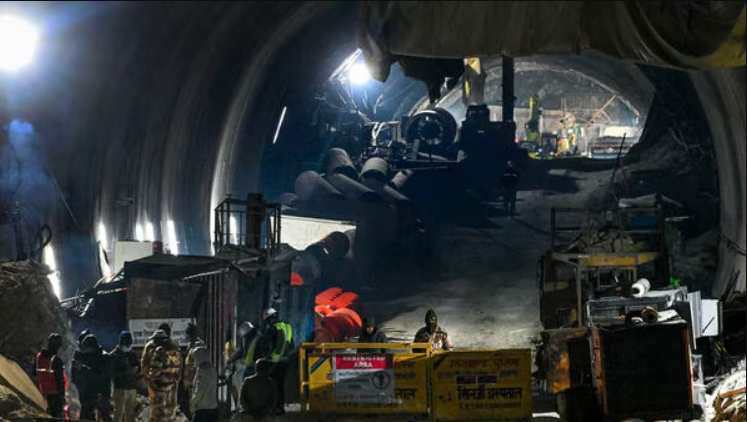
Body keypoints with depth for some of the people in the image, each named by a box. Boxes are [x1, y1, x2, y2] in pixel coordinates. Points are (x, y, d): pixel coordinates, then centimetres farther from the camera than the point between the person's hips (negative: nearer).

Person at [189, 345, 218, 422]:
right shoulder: (212, 369, 13)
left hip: (202, 408, -8)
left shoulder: (202, 369, -12)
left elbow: (200, 390, -16)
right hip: (213, 407, 8)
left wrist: (193, 404, -5)